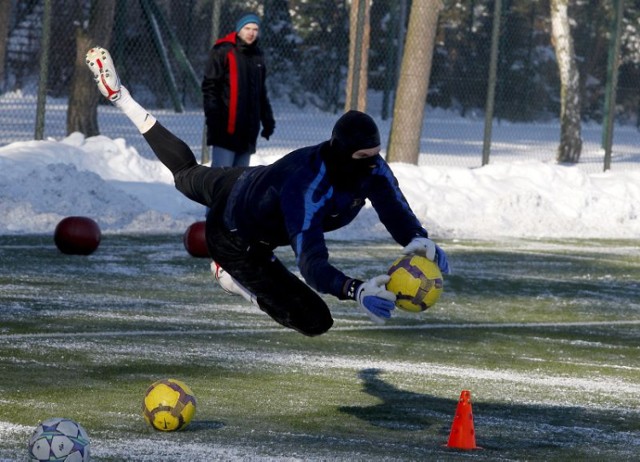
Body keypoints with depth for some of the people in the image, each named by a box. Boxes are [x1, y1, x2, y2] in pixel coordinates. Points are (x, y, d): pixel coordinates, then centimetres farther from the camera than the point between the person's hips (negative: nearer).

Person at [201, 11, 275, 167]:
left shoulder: (258, 56, 16)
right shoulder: (223, 52, -4)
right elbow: (209, 86, -8)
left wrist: (268, 119, 19)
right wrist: (212, 116, -17)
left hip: (248, 129, 7)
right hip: (226, 127, -7)